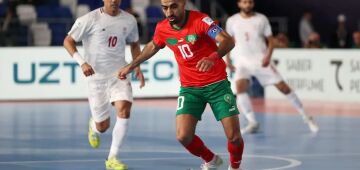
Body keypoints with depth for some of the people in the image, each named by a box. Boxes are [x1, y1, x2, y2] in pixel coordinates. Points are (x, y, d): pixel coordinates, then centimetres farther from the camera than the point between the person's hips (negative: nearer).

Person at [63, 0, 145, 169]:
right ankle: (93, 126, 45)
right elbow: (68, 41, -7)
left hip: (119, 75, 2)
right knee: (103, 126, 4)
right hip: (96, 77, -2)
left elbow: (134, 44, 19)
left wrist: (137, 67, 5)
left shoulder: (129, 20, 1)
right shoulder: (89, 20, -11)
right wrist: (82, 62, -21)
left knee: (124, 111, -22)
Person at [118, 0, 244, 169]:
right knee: (183, 136, -14)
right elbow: (152, 47, 20)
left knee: (234, 137, -9)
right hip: (189, 88, 3)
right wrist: (131, 66, 25)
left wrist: (213, 57, -50)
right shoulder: (162, 28, -3)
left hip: (217, 84, -3)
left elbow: (228, 41, -31)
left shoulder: (200, 20, -18)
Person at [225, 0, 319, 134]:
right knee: (240, 87, -25)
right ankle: (252, 123, -18)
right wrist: (228, 59, 8)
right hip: (242, 61, 1)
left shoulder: (261, 19, -1)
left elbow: (270, 40, 2)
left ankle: (306, 118, 9)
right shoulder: (232, 21, 2)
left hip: (261, 60, -1)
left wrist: (268, 56, -14)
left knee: (283, 87, -3)